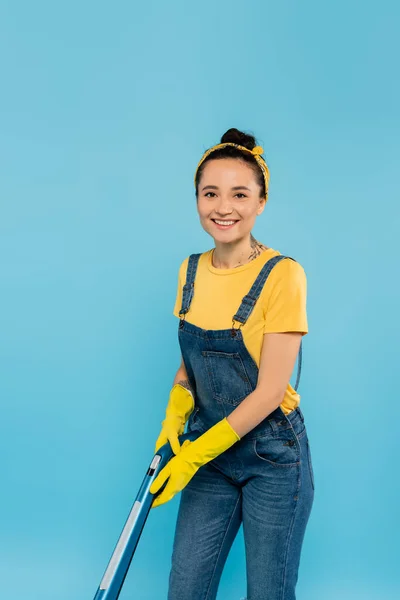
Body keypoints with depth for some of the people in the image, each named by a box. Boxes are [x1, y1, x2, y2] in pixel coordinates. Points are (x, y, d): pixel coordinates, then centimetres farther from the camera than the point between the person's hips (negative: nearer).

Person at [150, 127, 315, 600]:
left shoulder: (282, 274, -17)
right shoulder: (191, 271, 2)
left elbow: (270, 390, -17)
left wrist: (195, 454, -14)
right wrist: (176, 411, -6)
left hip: (272, 458, -5)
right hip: (209, 453, 5)